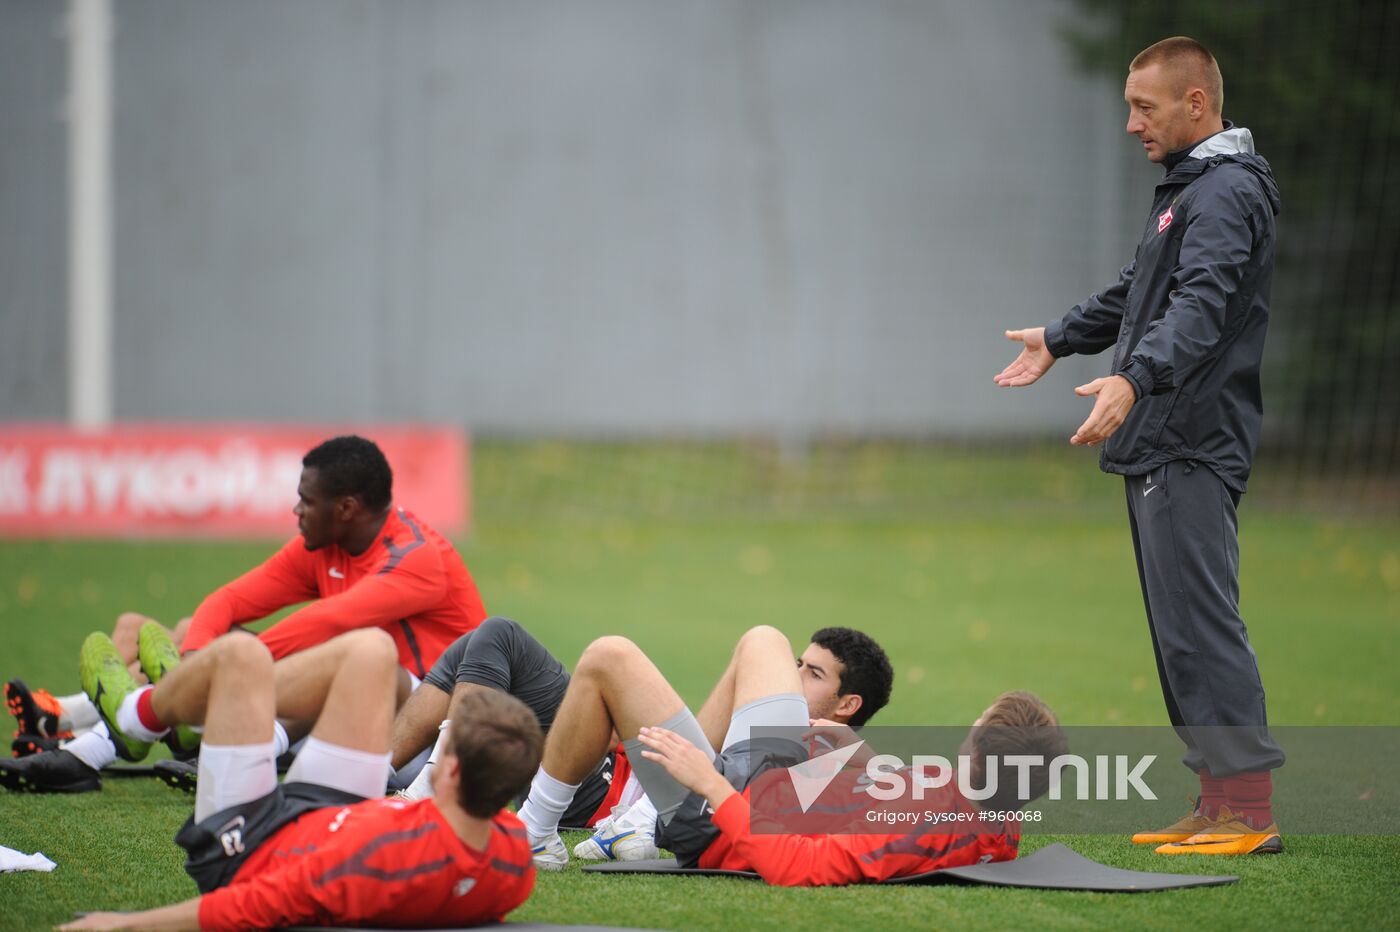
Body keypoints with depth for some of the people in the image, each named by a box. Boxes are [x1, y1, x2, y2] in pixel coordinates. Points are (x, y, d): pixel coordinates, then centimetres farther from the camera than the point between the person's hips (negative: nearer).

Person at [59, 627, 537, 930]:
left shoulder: (379, 852, -48)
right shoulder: (513, 858, -31)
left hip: (246, 851, -6)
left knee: (241, 654, -1)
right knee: (370, 648, 10)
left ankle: (138, 713, 34)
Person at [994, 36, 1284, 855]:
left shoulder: (1227, 192, -13)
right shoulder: (1189, 188, 20)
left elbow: (1200, 303, -30)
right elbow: (1140, 291, 36)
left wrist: (1136, 379, -44)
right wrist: (1060, 339, 46)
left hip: (1193, 448, -11)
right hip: (1160, 446, 11)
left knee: (1200, 621, -12)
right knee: (1182, 626, 10)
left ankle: (1250, 810, -12)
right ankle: (1219, 803, 13)